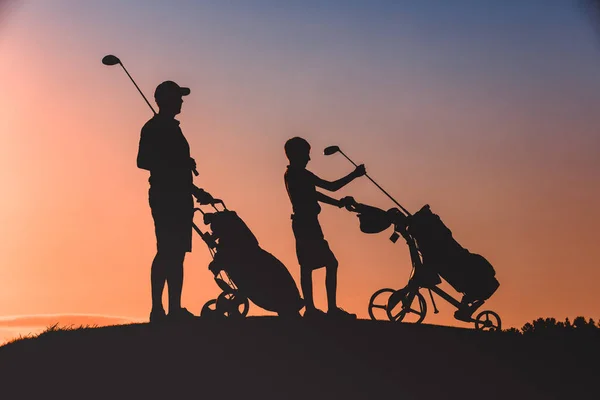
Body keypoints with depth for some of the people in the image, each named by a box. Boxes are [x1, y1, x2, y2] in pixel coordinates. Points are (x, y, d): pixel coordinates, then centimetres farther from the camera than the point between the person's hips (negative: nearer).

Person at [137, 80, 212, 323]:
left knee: (173, 253, 5)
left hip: (176, 198, 9)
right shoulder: (154, 128, -5)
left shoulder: (169, 128, 22)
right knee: (170, 253, -14)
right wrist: (180, 165, -18)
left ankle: (174, 309, 4)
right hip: (166, 198, -9)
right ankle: (158, 309, -16)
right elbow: (143, 161, -17)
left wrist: (196, 191, 25)